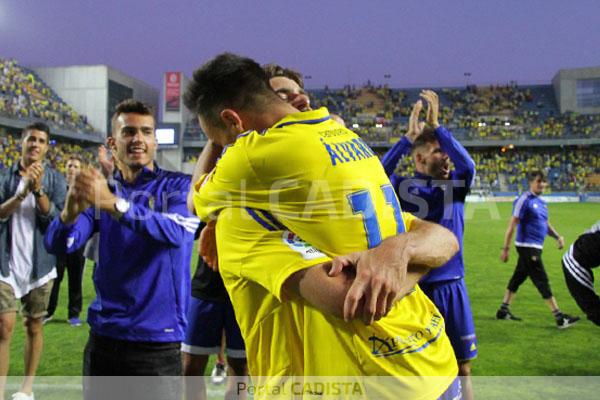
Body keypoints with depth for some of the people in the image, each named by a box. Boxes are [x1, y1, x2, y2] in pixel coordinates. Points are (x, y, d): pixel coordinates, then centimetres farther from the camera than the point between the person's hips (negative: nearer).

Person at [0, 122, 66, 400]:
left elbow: (57, 219, -11)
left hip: (39, 264, 1)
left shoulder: (55, 179, -1)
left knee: (33, 326, 11)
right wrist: (23, 191, -24)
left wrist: (38, 189, -22)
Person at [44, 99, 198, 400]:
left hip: (157, 340, -3)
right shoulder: (101, 190, 7)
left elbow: (176, 233, -23)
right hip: (103, 336, 4)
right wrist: (71, 212, -26)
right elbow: (57, 245, -4)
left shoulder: (178, 185, -4)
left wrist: (113, 203, -34)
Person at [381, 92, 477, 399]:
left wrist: (436, 126, -20)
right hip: (411, 285, -2)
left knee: (462, 365, 13)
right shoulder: (403, 186, -4)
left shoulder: (456, 185, 2)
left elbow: (469, 167, -19)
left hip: (450, 285, 2)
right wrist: (408, 138, -23)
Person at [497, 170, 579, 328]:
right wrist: (505, 249, -17)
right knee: (542, 281, -6)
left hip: (535, 248, 9)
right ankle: (559, 318, -3)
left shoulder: (541, 202, 14)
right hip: (527, 247, -9)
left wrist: (557, 236, 6)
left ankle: (503, 311, 23)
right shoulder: (524, 200, -12)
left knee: (517, 278, 14)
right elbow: (512, 225, -15)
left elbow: (546, 224, 24)